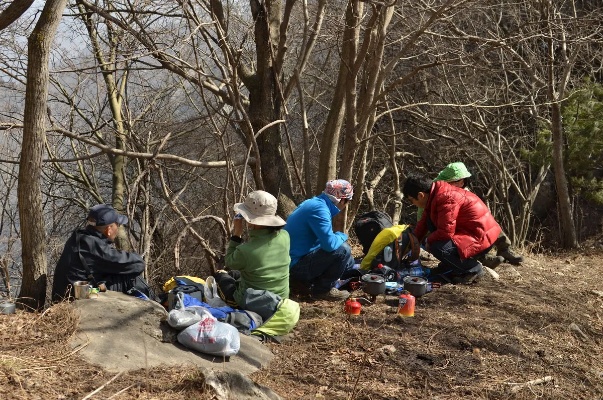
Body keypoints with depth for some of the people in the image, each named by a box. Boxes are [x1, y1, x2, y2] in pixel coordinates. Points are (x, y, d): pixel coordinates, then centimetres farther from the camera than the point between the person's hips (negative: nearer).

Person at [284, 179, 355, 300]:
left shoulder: (315, 203, 9)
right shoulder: (319, 209, -22)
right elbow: (329, 244, -29)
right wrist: (342, 236, -9)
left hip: (296, 259, 10)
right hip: (296, 264, -10)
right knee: (343, 250, -19)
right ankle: (323, 289, -5)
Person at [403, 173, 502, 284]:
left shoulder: (446, 199, -24)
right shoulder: (435, 194, 6)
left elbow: (446, 232, -25)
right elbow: (424, 223, 16)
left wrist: (429, 241, -8)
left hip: (481, 238, -10)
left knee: (437, 248, -27)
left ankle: (473, 269, -4)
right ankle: (448, 266, 14)